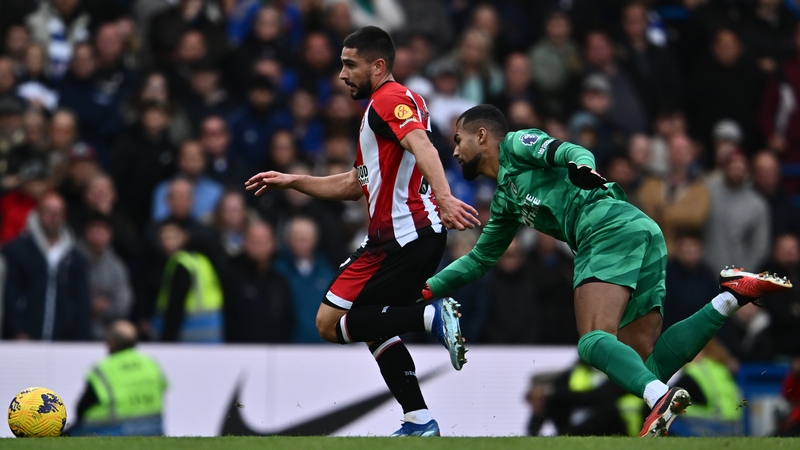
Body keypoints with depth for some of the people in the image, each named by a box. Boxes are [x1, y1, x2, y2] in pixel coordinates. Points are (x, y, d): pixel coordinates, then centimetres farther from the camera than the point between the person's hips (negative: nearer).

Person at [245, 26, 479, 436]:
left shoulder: (388, 100, -9)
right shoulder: (380, 108, 24)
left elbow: (422, 146, -29)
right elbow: (355, 185, 30)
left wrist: (443, 197, -45)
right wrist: (291, 182, 27)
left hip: (403, 234, -10)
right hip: (417, 235, 10)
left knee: (331, 323, -7)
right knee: (375, 327, 17)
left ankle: (432, 317, -20)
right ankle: (419, 422, 9)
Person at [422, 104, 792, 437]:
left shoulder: (515, 144, 12)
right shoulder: (505, 201, 35)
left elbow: (573, 152, -5)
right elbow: (479, 260, 46)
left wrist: (581, 166, -28)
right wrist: (427, 289, 40)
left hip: (612, 228, -9)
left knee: (593, 342, -26)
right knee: (645, 366, -7)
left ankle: (661, 398, -50)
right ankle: (732, 295, -11)